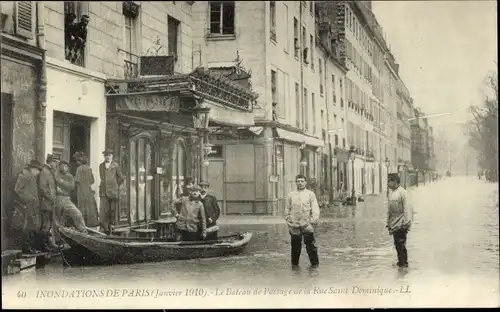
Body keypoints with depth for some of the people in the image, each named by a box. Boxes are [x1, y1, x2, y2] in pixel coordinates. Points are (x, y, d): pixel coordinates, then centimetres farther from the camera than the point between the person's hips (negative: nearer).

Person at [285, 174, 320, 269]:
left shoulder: (310, 194, 6)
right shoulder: (291, 195, 12)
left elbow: (315, 209, 3)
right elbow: (287, 209, 15)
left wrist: (313, 221, -7)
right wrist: (288, 220, 7)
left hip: (307, 225, -2)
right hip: (294, 225, 2)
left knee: (310, 244, -5)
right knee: (295, 245, 5)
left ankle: (314, 263, 7)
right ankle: (294, 263, 19)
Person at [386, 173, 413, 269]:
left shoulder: (402, 192, -12)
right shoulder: (391, 192, 13)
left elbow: (407, 208, -15)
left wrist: (407, 222, -18)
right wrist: (389, 223, 20)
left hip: (401, 224, -8)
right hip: (394, 224, 8)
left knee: (401, 244, -6)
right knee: (397, 244, 13)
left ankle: (404, 263, 3)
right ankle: (400, 261, 23)